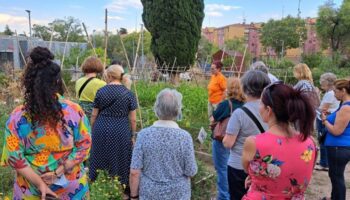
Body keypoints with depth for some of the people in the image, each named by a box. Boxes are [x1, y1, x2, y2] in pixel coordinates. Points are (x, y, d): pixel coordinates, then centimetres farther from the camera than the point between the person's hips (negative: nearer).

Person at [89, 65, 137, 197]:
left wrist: (93, 130, 16)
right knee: (120, 160, 11)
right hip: (121, 131, -1)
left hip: (102, 130, 2)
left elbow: (94, 115, 3)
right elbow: (132, 119, -5)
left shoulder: (101, 91, -2)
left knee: (101, 159, 15)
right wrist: (132, 135, 6)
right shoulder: (128, 94, -6)